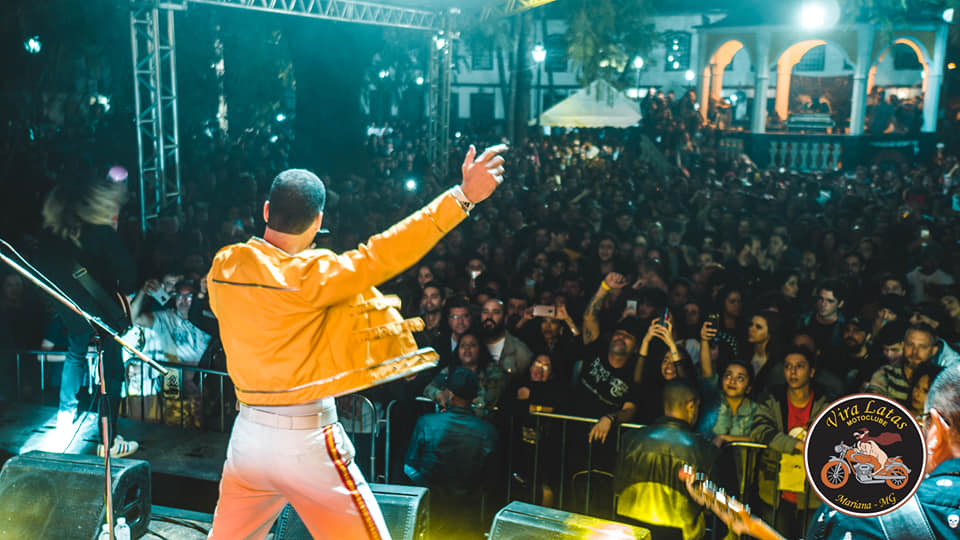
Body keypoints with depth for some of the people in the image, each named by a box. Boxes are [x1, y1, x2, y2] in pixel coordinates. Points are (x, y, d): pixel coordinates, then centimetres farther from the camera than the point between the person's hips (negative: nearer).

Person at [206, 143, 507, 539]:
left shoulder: (222, 266, 2)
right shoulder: (306, 275, -17)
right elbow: (383, 254, -23)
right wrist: (463, 196, -24)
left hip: (248, 430, 7)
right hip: (305, 437, -6)